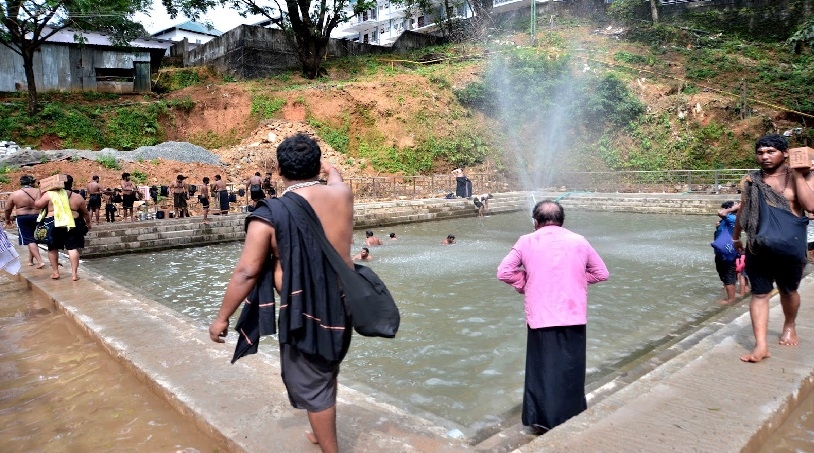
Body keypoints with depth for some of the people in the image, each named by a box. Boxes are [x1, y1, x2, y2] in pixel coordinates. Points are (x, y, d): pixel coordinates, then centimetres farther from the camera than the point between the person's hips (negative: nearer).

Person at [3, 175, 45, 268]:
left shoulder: (14, 194, -2)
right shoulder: (39, 192, -3)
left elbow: (7, 209, 7)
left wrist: (7, 219, 23)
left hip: (22, 218, -2)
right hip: (37, 217, 2)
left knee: (30, 240, -1)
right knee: (33, 238, 16)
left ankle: (40, 261, -12)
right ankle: (30, 260, 26)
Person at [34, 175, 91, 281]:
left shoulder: (50, 194, -3)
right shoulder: (77, 197, 4)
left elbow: (38, 205, 2)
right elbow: (85, 213, 13)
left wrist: (40, 194, 17)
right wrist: (88, 224, 28)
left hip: (53, 224, -1)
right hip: (72, 225, 1)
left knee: (53, 248, 14)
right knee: (73, 248, 1)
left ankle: (55, 272, 19)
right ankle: (74, 273, -1)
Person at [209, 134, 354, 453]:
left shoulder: (271, 214, -17)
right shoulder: (341, 195, -5)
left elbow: (246, 272, -15)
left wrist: (222, 318, -4)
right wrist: (331, 170, 45)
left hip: (304, 312, -6)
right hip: (342, 304, 7)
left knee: (311, 385, 11)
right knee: (327, 371, 27)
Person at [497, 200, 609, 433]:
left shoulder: (526, 241, -1)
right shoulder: (579, 241, 3)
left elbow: (504, 272, -4)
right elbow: (601, 273, 11)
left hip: (540, 316, -1)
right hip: (573, 316, 1)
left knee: (541, 366, 10)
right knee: (570, 368, 14)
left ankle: (540, 419, 16)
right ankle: (571, 419, 27)